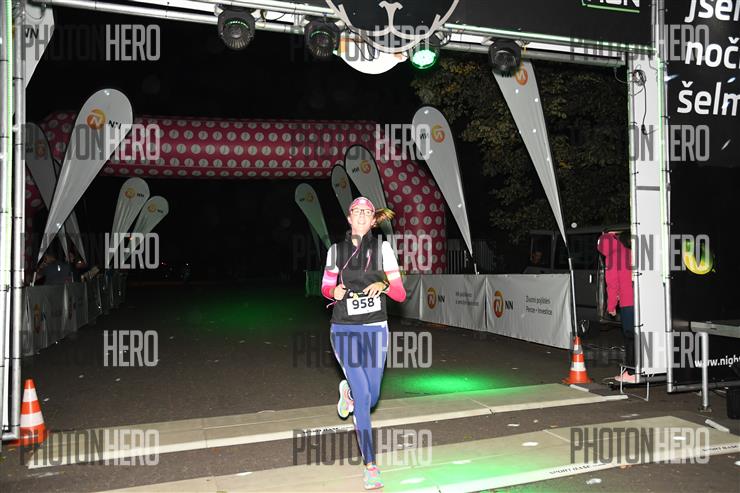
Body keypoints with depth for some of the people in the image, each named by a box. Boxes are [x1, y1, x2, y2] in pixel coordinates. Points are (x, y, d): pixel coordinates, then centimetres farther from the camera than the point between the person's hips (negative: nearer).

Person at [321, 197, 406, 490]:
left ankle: (348, 391, 46)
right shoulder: (336, 251, 2)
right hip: (344, 330, -1)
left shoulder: (382, 249, -1)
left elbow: (400, 294, 0)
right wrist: (334, 292, -8)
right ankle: (370, 466, 6)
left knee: (372, 397, 9)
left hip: (375, 330, 1)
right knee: (363, 396, -7)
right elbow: (326, 287, 16)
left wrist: (384, 284, -21)